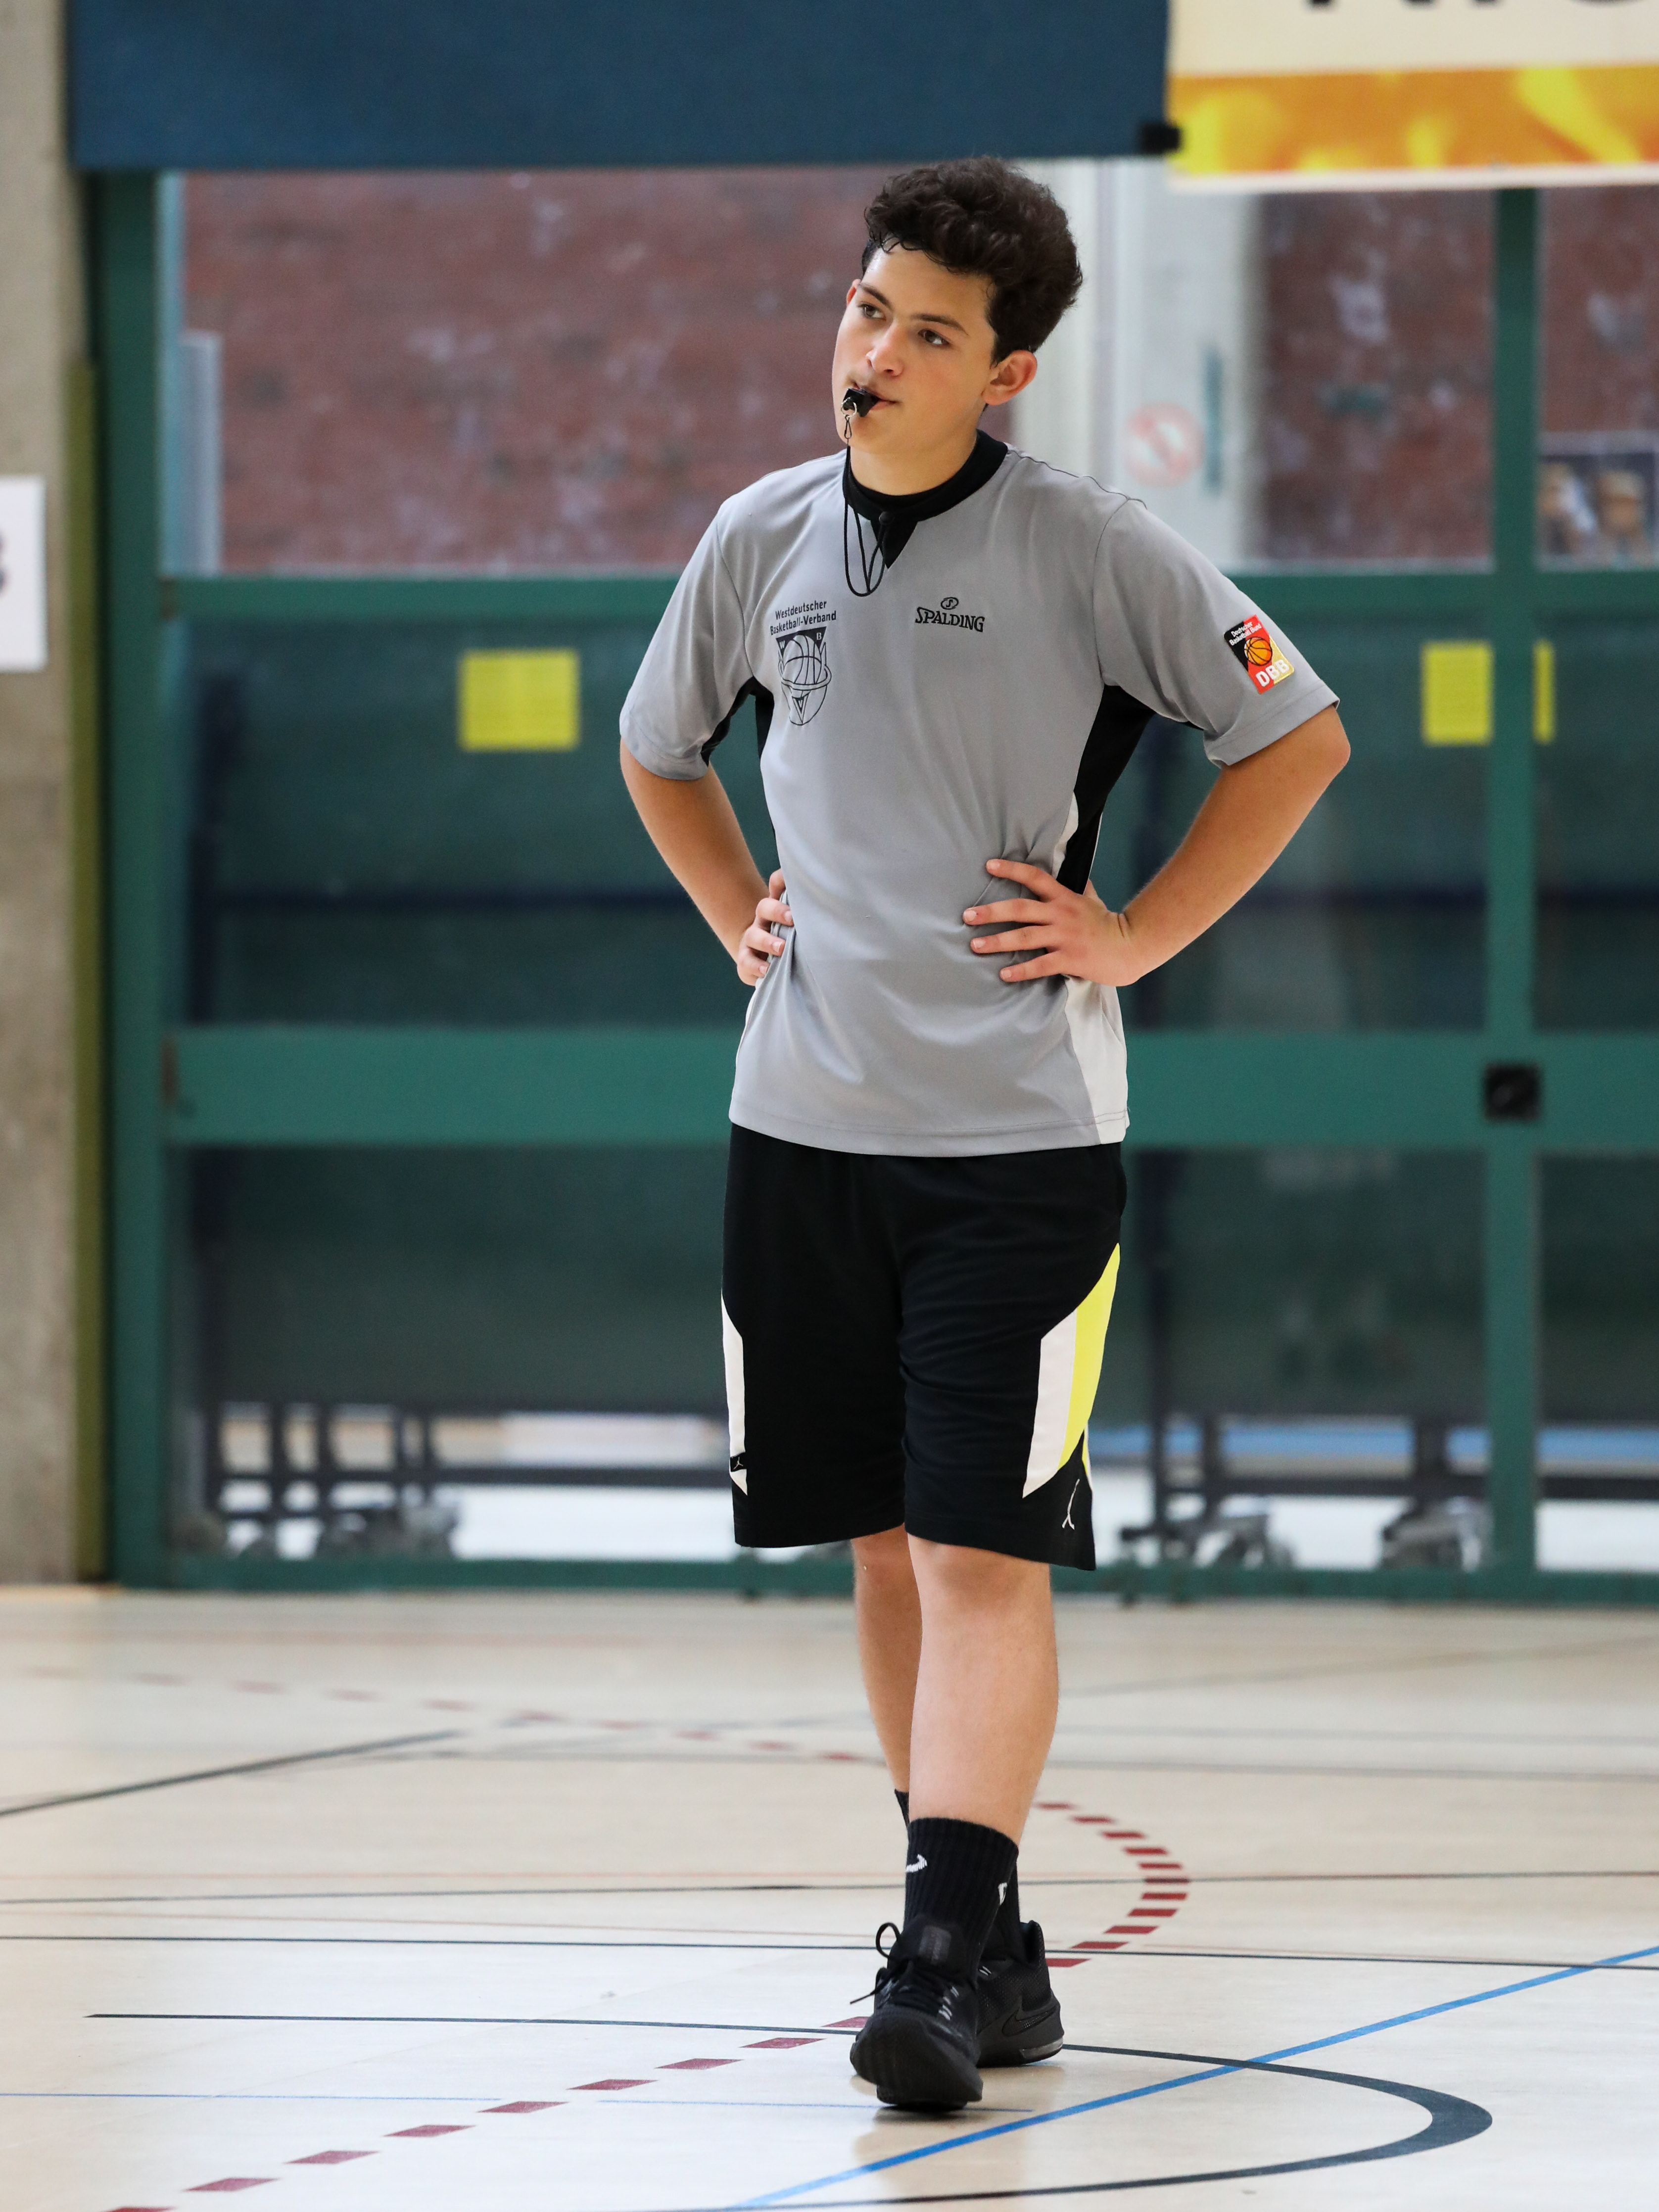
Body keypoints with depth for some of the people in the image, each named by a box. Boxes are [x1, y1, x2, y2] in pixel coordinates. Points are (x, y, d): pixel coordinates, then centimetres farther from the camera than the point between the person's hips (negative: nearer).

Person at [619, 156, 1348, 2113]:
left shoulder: (1085, 550, -6)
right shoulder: (763, 539, 6)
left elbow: (1299, 736, 1)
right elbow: (659, 751, 25)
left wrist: (1135, 937, -4)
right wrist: (743, 920, 12)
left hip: (1016, 1127, -5)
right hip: (806, 1120, 5)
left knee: (980, 1550, -10)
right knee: (885, 1544, 10)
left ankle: (945, 1956, -15)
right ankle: (987, 1938, 20)